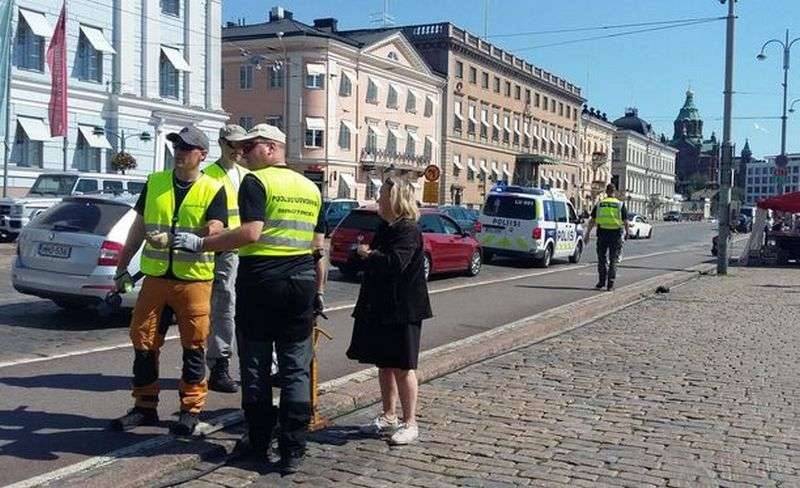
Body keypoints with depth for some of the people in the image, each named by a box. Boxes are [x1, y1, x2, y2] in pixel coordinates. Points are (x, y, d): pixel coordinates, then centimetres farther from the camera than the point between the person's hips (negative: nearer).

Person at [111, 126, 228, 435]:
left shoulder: (213, 190, -2)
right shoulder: (154, 182, 8)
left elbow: (214, 231, -15)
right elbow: (139, 227, 13)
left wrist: (173, 240, -28)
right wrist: (122, 268, 13)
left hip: (194, 279, -3)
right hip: (155, 276, 4)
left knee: (193, 345, 4)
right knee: (144, 342, 8)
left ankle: (191, 408, 17)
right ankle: (144, 406, 22)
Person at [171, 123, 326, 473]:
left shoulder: (256, 181, -6)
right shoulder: (310, 188, 13)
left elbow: (251, 233, -19)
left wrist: (201, 244, -15)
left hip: (260, 281, -5)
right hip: (302, 284, 5)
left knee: (256, 367, 9)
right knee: (296, 369, 6)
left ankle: (259, 442, 19)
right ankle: (293, 451, 7)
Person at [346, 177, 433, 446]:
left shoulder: (408, 230, -15)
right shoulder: (385, 228, 13)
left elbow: (395, 263, -28)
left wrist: (368, 254, -14)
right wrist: (364, 254, 1)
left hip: (402, 310, -9)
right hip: (379, 308, 9)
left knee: (402, 367, -1)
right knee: (384, 365, 14)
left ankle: (410, 424, 9)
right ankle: (389, 417, 26)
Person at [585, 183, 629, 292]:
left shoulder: (599, 204, 5)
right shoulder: (621, 205, 2)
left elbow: (592, 221, 4)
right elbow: (626, 222, 1)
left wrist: (588, 233, 10)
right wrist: (627, 232, 16)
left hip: (602, 234, 1)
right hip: (616, 235, -1)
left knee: (602, 259, 12)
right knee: (613, 260, 5)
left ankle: (602, 282, 14)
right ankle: (610, 284, 3)